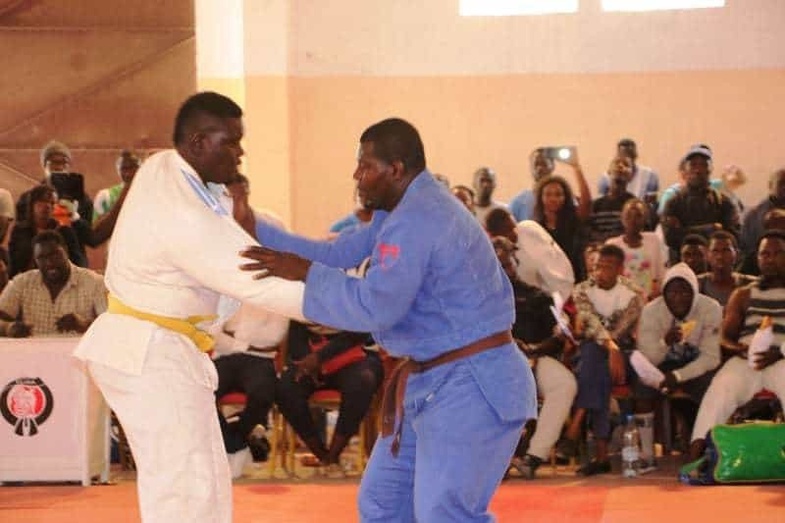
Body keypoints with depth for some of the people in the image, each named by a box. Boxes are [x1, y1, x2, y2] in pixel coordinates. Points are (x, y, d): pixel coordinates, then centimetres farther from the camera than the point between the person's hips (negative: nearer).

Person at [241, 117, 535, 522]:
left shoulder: (417, 220, -22)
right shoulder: (411, 208, 12)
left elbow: (375, 308, -29)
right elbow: (336, 254, 11)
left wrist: (305, 273, -21)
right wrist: (254, 230, 6)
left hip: (471, 386, -11)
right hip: (432, 382, 11)